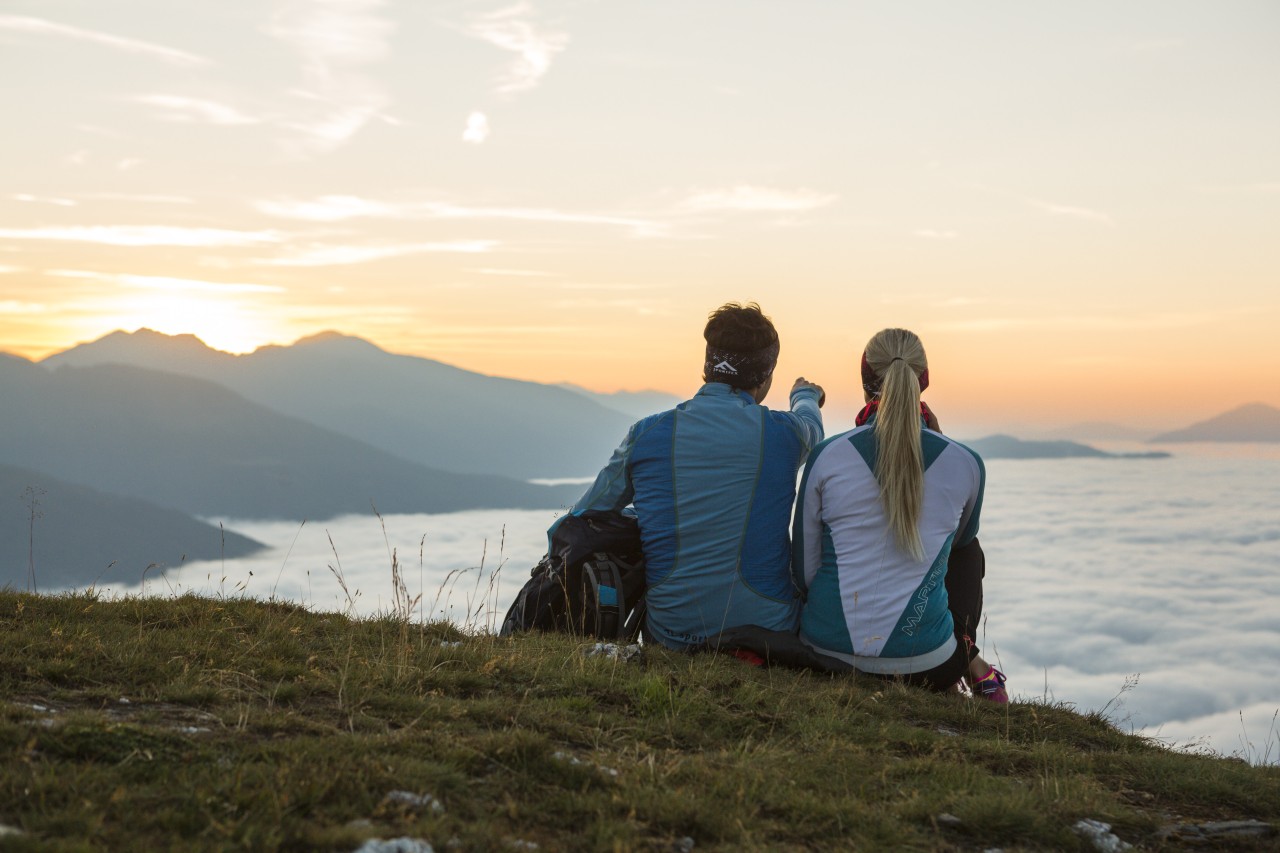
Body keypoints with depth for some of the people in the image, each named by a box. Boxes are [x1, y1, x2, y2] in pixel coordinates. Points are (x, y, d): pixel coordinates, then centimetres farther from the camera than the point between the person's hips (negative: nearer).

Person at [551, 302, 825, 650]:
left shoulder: (647, 434, -5)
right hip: (767, 629, 0)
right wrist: (805, 396, 47)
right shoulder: (785, 434, -5)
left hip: (670, 633, 1)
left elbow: (585, 519, 6)